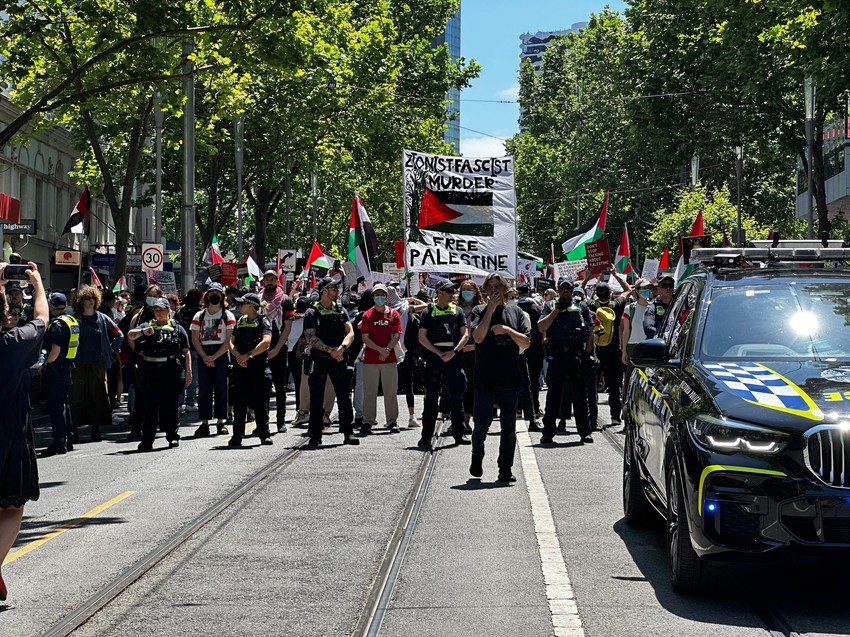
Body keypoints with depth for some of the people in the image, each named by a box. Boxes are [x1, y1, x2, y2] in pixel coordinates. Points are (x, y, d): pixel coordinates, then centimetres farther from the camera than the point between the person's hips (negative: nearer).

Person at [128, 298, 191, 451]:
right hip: (150, 372, 1)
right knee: (150, 405, 0)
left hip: (171, 371, -1)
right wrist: (142, 332, -21)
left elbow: (186, 352, 7)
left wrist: (188, 372, -2)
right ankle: (147, 440, 0)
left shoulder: (177, 329, 11)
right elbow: (130, 335, -1)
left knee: (171, 405, 4)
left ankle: (173, 436, 13)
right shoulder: (147, 326, 15)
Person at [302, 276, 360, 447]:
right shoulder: (312, 313, -2)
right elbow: (311, 338, -11)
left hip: (339, 359, 3)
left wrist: (341, 348, -17)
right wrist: (330, 350, -18)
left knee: (345, 398, 1)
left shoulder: (341, 311, 11)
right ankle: (315, 436, 8)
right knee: (316, 399, 2)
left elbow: (350, 333, 2)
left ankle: (348, 433, 6)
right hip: (319, 360, -3)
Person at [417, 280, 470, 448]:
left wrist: (454, 351, -11)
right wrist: (439, 353, -11)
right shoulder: (429, 312, 4)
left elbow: (465, 335, 4)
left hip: (453, 357, 2)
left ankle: (459, 433, 12)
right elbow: (422, 337, -2)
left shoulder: (457, 311, 10)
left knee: (457, 395, 3)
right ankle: (426, 436, 4)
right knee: (431, 397, 0)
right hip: (433, 357, -2)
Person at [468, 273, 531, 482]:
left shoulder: (516, 312, 8)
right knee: (481, 424, -2)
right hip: (485, 378, -2)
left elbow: (526, 342, 2)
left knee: (509, 426, 5)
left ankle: (505, 470, 12)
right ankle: (477, 458, 25)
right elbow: (478, 337, -13)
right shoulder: (480, 311, 3)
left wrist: (508, 330, -14)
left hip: (510, 379, 2)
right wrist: (491, 309, -13)